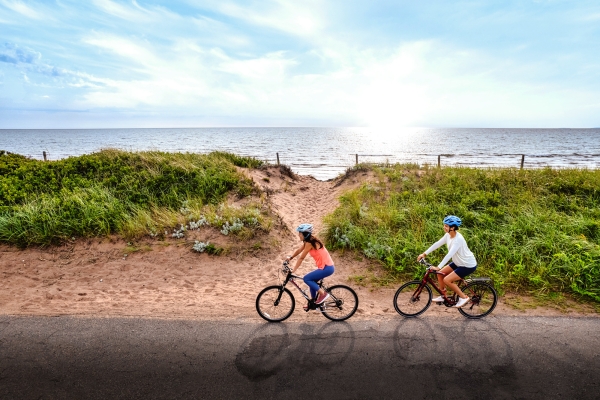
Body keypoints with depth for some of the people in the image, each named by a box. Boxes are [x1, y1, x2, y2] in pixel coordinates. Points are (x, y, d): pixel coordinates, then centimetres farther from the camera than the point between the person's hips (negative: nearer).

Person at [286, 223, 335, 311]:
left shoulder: (309, 243, -18)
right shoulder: (310, 240, 8)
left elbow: (301, 258, -15)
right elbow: (299, 250, 22)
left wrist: (293, 270, -10)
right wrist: (290, 257, 24)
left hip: (327, 268, -10)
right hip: (325, 266, 10)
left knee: (306, 278, -9)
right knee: (312, 281, 19)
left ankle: (323, 293, -2)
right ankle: (312, 302, 32)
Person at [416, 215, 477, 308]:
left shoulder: (458, 239, -29)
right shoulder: (448, 235, -5)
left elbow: (449, 254, -36)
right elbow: (437, 244, -1)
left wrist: (438, 267, -40)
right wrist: (424, 254, -5)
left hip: (468, 265, -9)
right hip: (458, 262, 9)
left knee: (447, 280, -15)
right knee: (440, 273, 3)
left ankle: (463, 297, 3)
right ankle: (443, 296, 18)